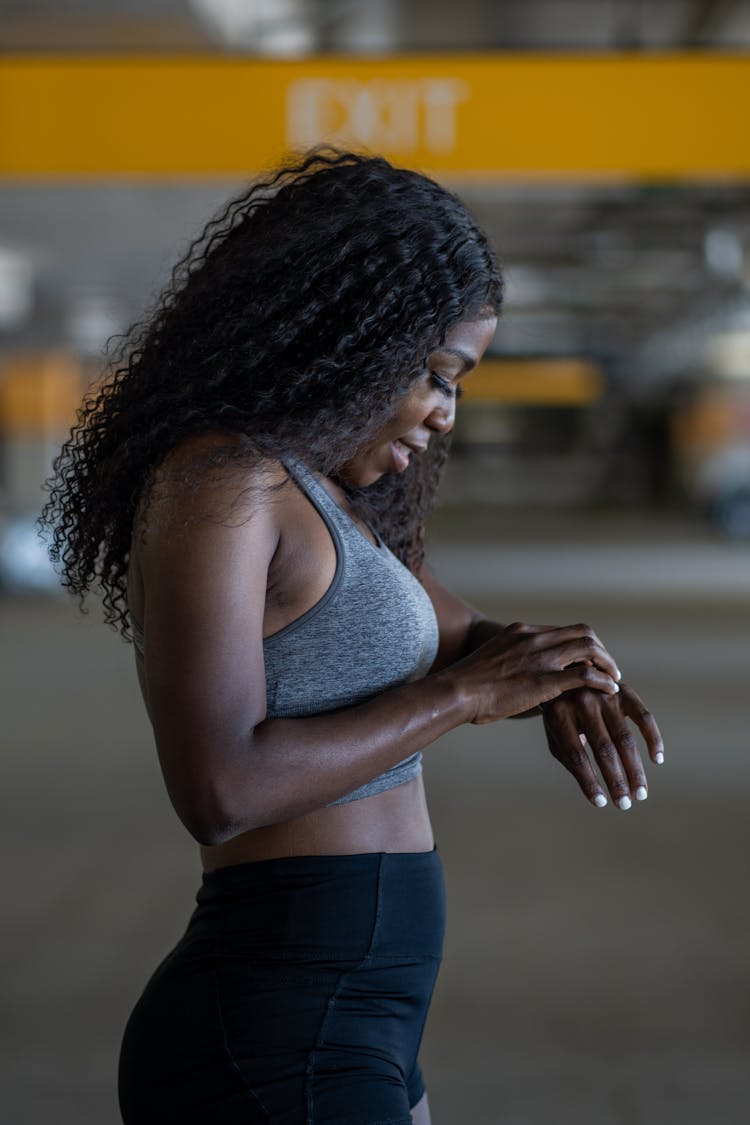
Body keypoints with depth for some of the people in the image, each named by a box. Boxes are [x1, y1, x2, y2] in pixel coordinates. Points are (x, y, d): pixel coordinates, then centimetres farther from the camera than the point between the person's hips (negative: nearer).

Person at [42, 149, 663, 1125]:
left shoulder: (305, 489, 15)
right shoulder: (212, 485, -15)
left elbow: (453, 635, 23)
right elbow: (220, 790, -26)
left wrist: (553, 674, -1)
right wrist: (466, 692, -16)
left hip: (336, 1032, 10)